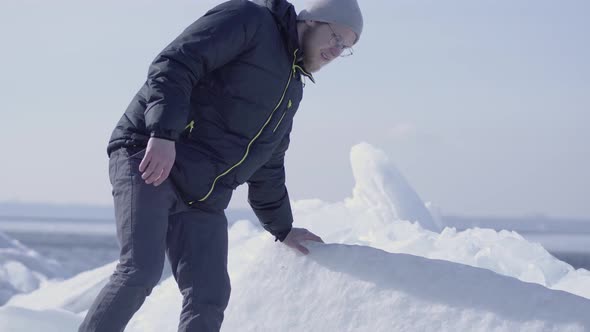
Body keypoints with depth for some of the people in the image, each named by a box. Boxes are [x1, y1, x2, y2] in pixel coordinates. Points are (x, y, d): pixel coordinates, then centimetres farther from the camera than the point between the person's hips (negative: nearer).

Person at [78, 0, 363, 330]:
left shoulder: (292, 90, 24)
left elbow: (267, 168, 34)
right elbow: (172, 65, -15)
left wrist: (282, 227, 40)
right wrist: (164, 132, -27)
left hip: (201, 200, 8)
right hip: (147, 159, -8)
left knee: (209, 298, -5)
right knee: (141, 270, -23)